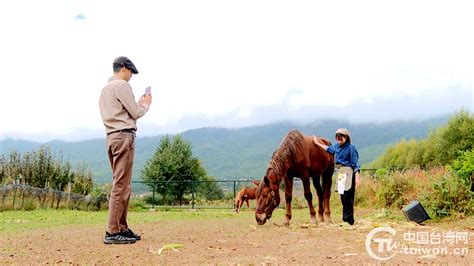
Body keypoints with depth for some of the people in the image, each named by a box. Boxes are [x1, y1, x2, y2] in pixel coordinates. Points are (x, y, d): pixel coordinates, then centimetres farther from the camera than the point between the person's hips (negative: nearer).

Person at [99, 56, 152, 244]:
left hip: (111, 137, 10)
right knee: (121, 185, -11)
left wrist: (139, 103, 21)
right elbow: (136, 113, -8)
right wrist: (146, 103, 11)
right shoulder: (121, 85, -7)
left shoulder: (105, 89, 22)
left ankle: (122, 228, 15)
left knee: (121, 184, 13)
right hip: (124, 136, -10)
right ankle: (112, 232, -13)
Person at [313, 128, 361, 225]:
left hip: (349, 173, -8)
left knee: (348, 197, -7)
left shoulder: (351, 148, -11)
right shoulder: (336, 146, 10)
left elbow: (355, 164, -14)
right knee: (343, 197, 10)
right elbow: (329, 149, 33)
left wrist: (357, 177, -21)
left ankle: (348, 220, -3)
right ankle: (346, 219, 17)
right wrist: (318, 143, 40)